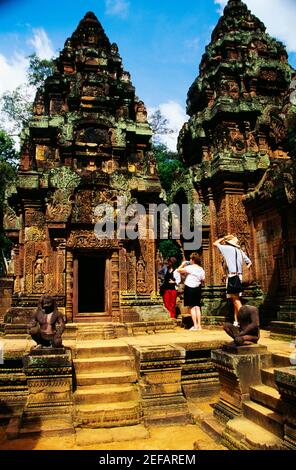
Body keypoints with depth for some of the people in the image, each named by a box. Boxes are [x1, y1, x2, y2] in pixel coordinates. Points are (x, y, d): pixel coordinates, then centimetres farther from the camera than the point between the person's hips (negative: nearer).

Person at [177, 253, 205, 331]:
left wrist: (183, 264, -4)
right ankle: (199, 325, 11)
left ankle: (195, 326, -1)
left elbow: (179, 270, -20)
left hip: (189, 288, -6)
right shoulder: (201, 269, 6)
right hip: (198, 289, 6)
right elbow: (203, 281, 10)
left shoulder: (190, 267, -14)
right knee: (197, 307, 10)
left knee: (192, 307, -1)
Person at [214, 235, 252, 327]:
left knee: (235, 299, -8)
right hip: (239, 275, 8)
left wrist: (224, 237, 14)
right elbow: (249, 262, 21)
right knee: (236, 299, 10)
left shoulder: (228, 248, -4)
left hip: (232, 275, -8)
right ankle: (236, 321, 11)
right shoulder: (240, 251, 17)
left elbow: (215, 243, 5)